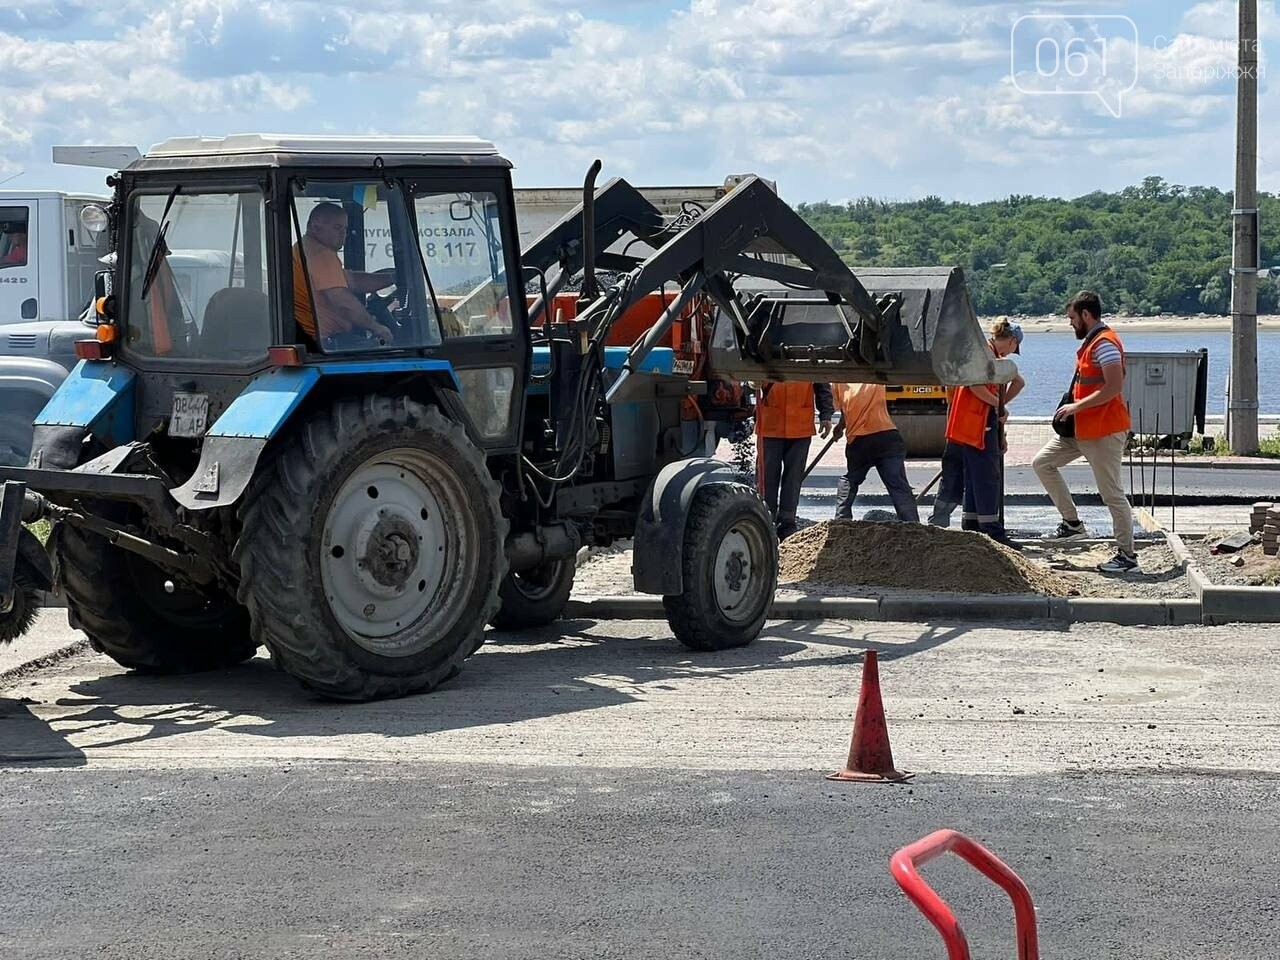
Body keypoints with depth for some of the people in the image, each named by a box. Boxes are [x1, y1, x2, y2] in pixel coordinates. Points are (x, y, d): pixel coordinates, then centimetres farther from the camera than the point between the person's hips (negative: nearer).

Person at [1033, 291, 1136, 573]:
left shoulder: (1105, 343, -16)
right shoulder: (1091, 341, 16)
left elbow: (1114, 387, -26)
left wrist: (1076, 406, -22)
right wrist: (1074, 407, 13)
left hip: (1104, 432, -11)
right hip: (1082, 429, 11)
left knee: (1112, 494, -5)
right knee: (1042, 463, 11)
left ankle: (1127, 555, 1)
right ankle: (1072, 523, 12)